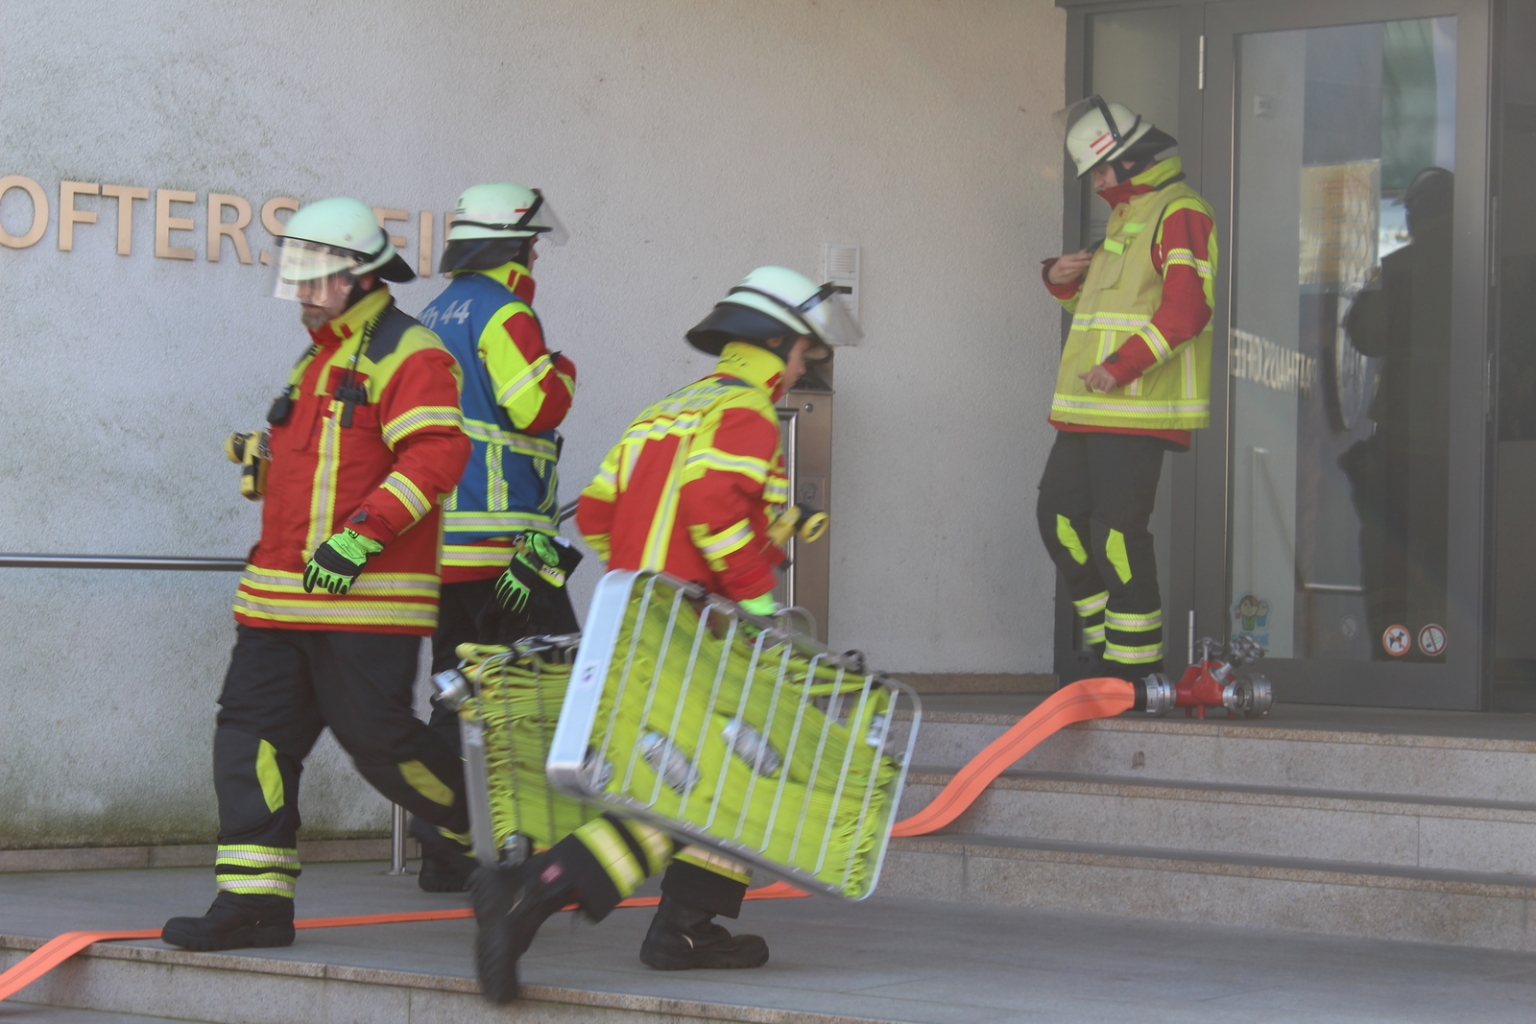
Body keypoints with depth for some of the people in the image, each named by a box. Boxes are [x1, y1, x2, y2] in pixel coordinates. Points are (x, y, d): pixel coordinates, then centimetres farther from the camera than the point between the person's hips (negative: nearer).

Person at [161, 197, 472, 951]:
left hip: (368, 599, -9)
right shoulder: (316, 360, 21)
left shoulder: (406, 355, -9)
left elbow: (434, 458, -21)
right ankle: (254, 898, 0)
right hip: (284, 598, 9)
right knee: (251, 731, 0)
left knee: (376, 737, -7)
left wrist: (361, 535, -26)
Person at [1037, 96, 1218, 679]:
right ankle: (1109, 647, 18)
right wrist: (1064, 282, 13)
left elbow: (1186, 307, -21)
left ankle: (1135, 664, -3)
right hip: (1092, 409, 10)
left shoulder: (1179, 214, -9)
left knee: (1116, 532, -10)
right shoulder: (1125, 218, 23)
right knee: (1060, 516, 9)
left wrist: (1124, 364, -25)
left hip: (1137, 409, -10)